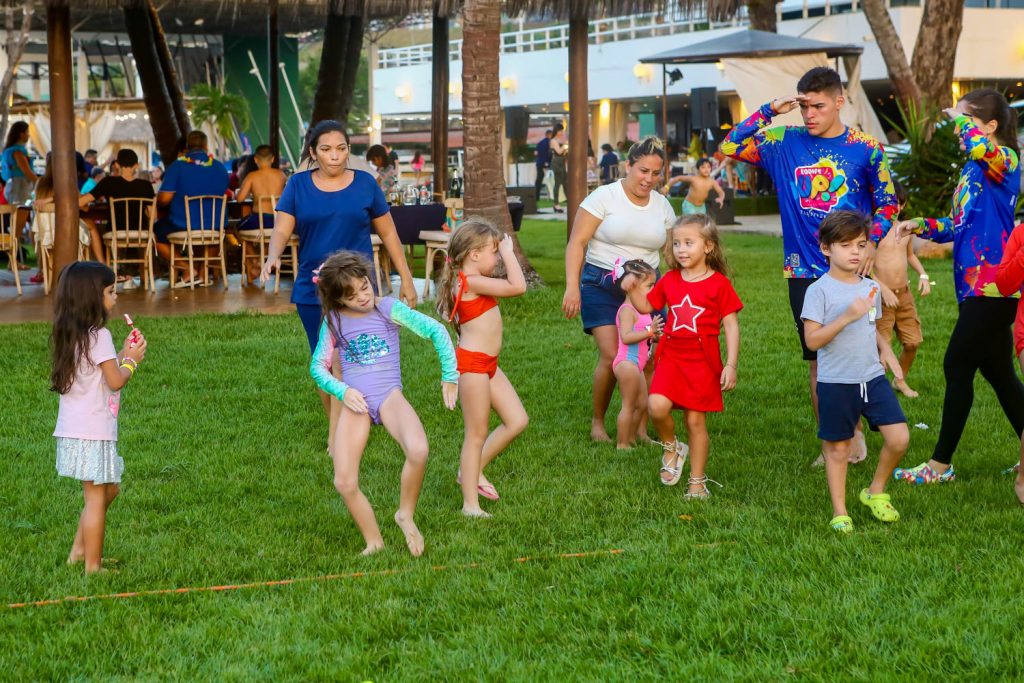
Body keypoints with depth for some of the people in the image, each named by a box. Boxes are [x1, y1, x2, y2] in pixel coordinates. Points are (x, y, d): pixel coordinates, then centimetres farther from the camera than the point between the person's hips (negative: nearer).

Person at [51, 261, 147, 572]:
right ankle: (92, 566, 5)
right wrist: (132, 361, 1)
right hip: (93, 432, -9)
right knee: (96, 497, -1)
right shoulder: (98, 336, -16)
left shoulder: (72, 335, 12)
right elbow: (115, 381, -16)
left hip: (73, 430, 9)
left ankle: (79, 551, 25)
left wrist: (123, 355, 13)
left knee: (108, 489, 21)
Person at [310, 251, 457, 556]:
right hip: (355, 401, 2)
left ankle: (406, 514, -5)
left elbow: (436, 330, 2)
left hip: (389, 395, -2)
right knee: (344, 483, -12)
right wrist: (342, 391, -10)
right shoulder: (334, 320, 6)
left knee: (418, 452, -32)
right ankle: (374, 543, 8)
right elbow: (318, 366, 8)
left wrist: (450, 376, 2)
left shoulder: (388, 309, 0)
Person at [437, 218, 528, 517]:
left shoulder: (473, 281, 11)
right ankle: (470, 504, 6)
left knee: (517, 420, 10)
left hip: (488, 364, 10)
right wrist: (508, 252, -16)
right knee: (477, 434, -2)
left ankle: (473, 470, 22)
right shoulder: (471, 282, -20)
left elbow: (513, 285, 23)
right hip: (472, 363, -10)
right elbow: (518, 286, -24)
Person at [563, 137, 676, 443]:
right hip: (602, 285, -4)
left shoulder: (662, 205, 10)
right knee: (611, 355, -16)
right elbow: (576, 243, -8)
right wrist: (572, 286, -17)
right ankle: (597, 423, 5)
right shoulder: (604, 197, -5)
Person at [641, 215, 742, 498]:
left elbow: (731, 326, -5)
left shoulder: (719, 284, -6)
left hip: (703, 362, -3)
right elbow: (646, 306, 21)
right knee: (657, 406, -20)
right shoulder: (669, 280, 6)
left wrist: (731, 365, -11)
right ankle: (671, 447, 10)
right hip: (671, 357, 3)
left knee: (696, 421, 3)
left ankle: (697, 481, 18)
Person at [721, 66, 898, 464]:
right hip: (804, 270, 2)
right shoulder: (785, 143, 5)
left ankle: (854, 432, 16)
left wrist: (872, 242, -10)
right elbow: (731, 146, 2)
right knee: (816, 360, 7)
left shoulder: (866, 148, -1)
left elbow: (887, 202, 6)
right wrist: (771, 111, -5)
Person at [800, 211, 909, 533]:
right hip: (836, 383, -5)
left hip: (872, 377, 5)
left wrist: (885, 349, 5)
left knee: (899, 437, -5)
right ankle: (839, 512, 19)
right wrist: (847, 316, -25)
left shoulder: (870, 288, 9)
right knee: (838, 447, 5)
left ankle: (875, 492, 18)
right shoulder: (820, 290, -11)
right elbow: (812, 340, -16)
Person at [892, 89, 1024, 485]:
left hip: (991, 287, -10)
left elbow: (981, 145, -36)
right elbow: (956, 226, 22)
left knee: (958, 367, -3)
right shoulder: (972, 170, 16)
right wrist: (921, 226, 6)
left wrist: (962, 118, -17)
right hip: (975, 286, 10)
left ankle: (941, 465, 6)